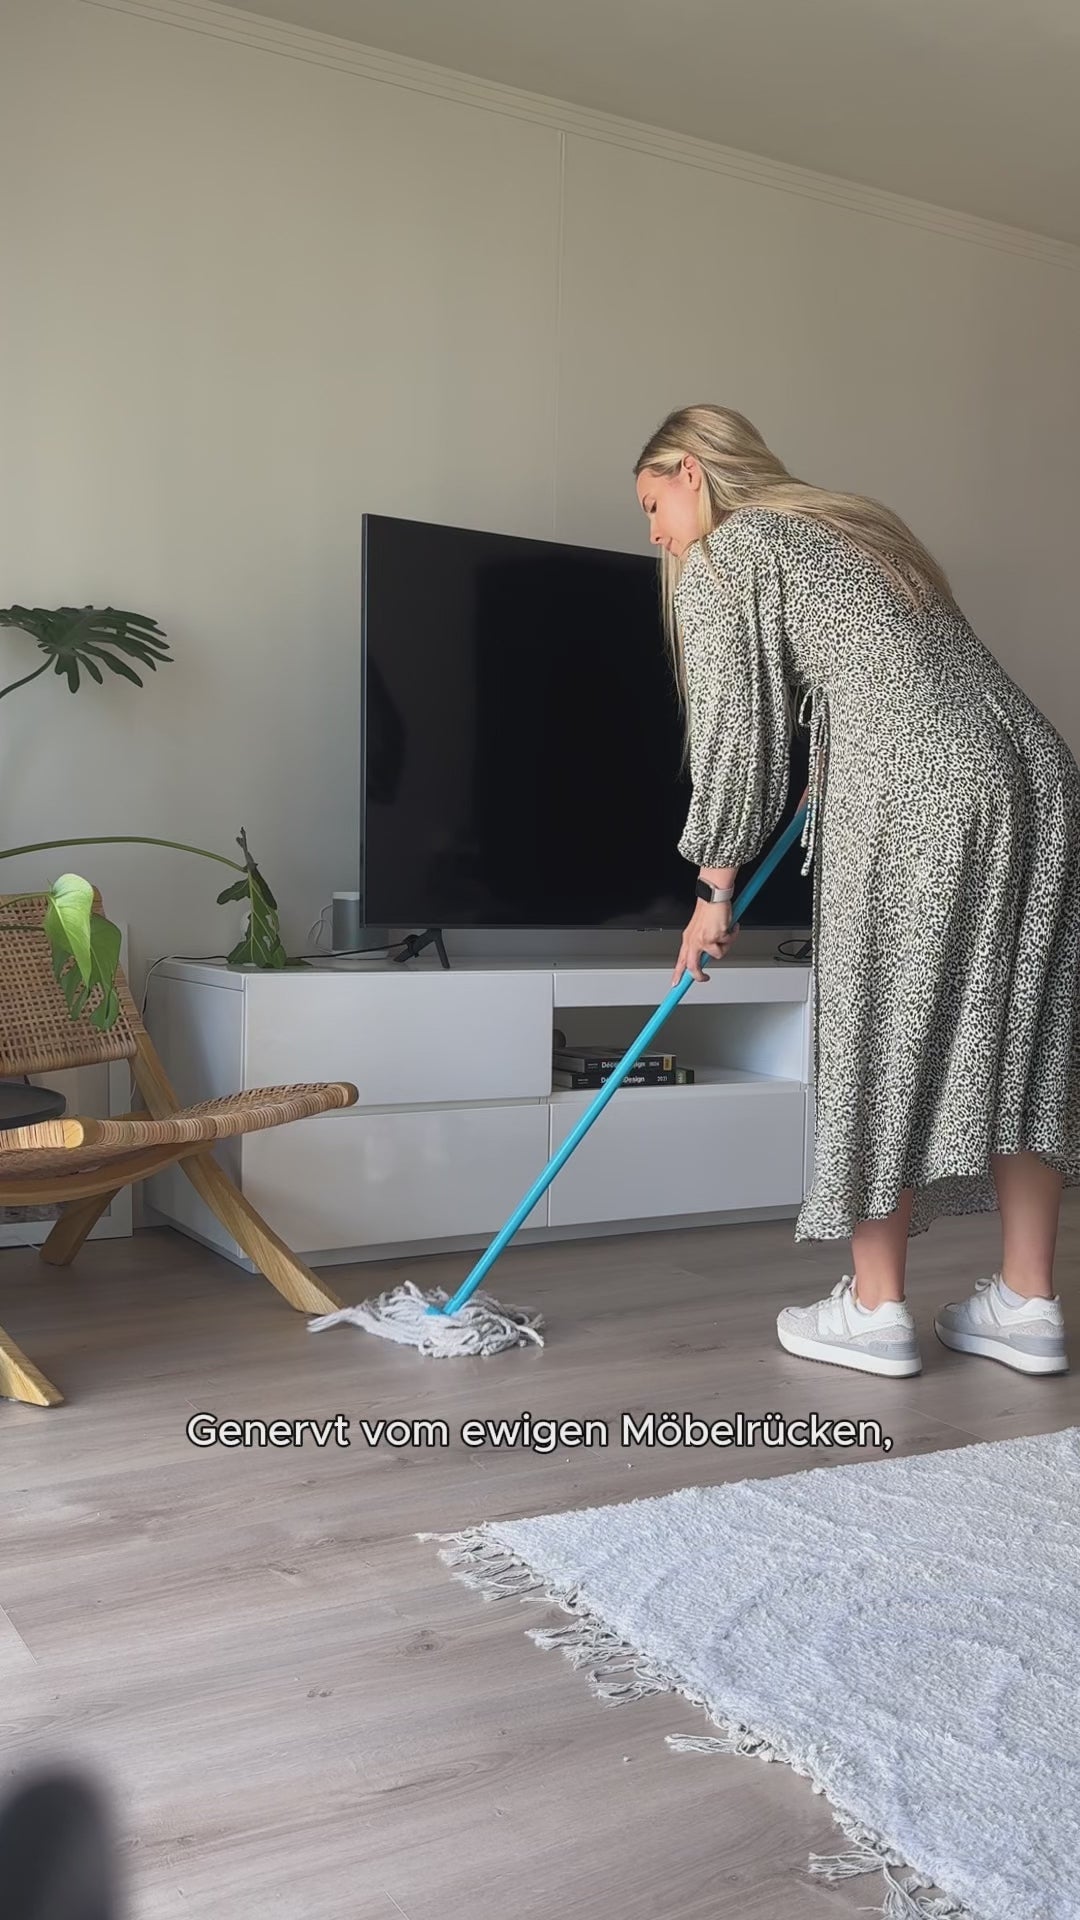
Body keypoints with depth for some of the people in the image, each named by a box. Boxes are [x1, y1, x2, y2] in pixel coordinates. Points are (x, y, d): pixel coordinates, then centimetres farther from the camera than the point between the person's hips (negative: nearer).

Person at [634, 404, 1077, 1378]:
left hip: (914, 800, -8)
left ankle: (876, 1310, 9)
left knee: (884, 1039, 1)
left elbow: (734, 732, 1)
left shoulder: (720, 559, 6)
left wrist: (716, 887, 9)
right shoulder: (859, 521, 29)